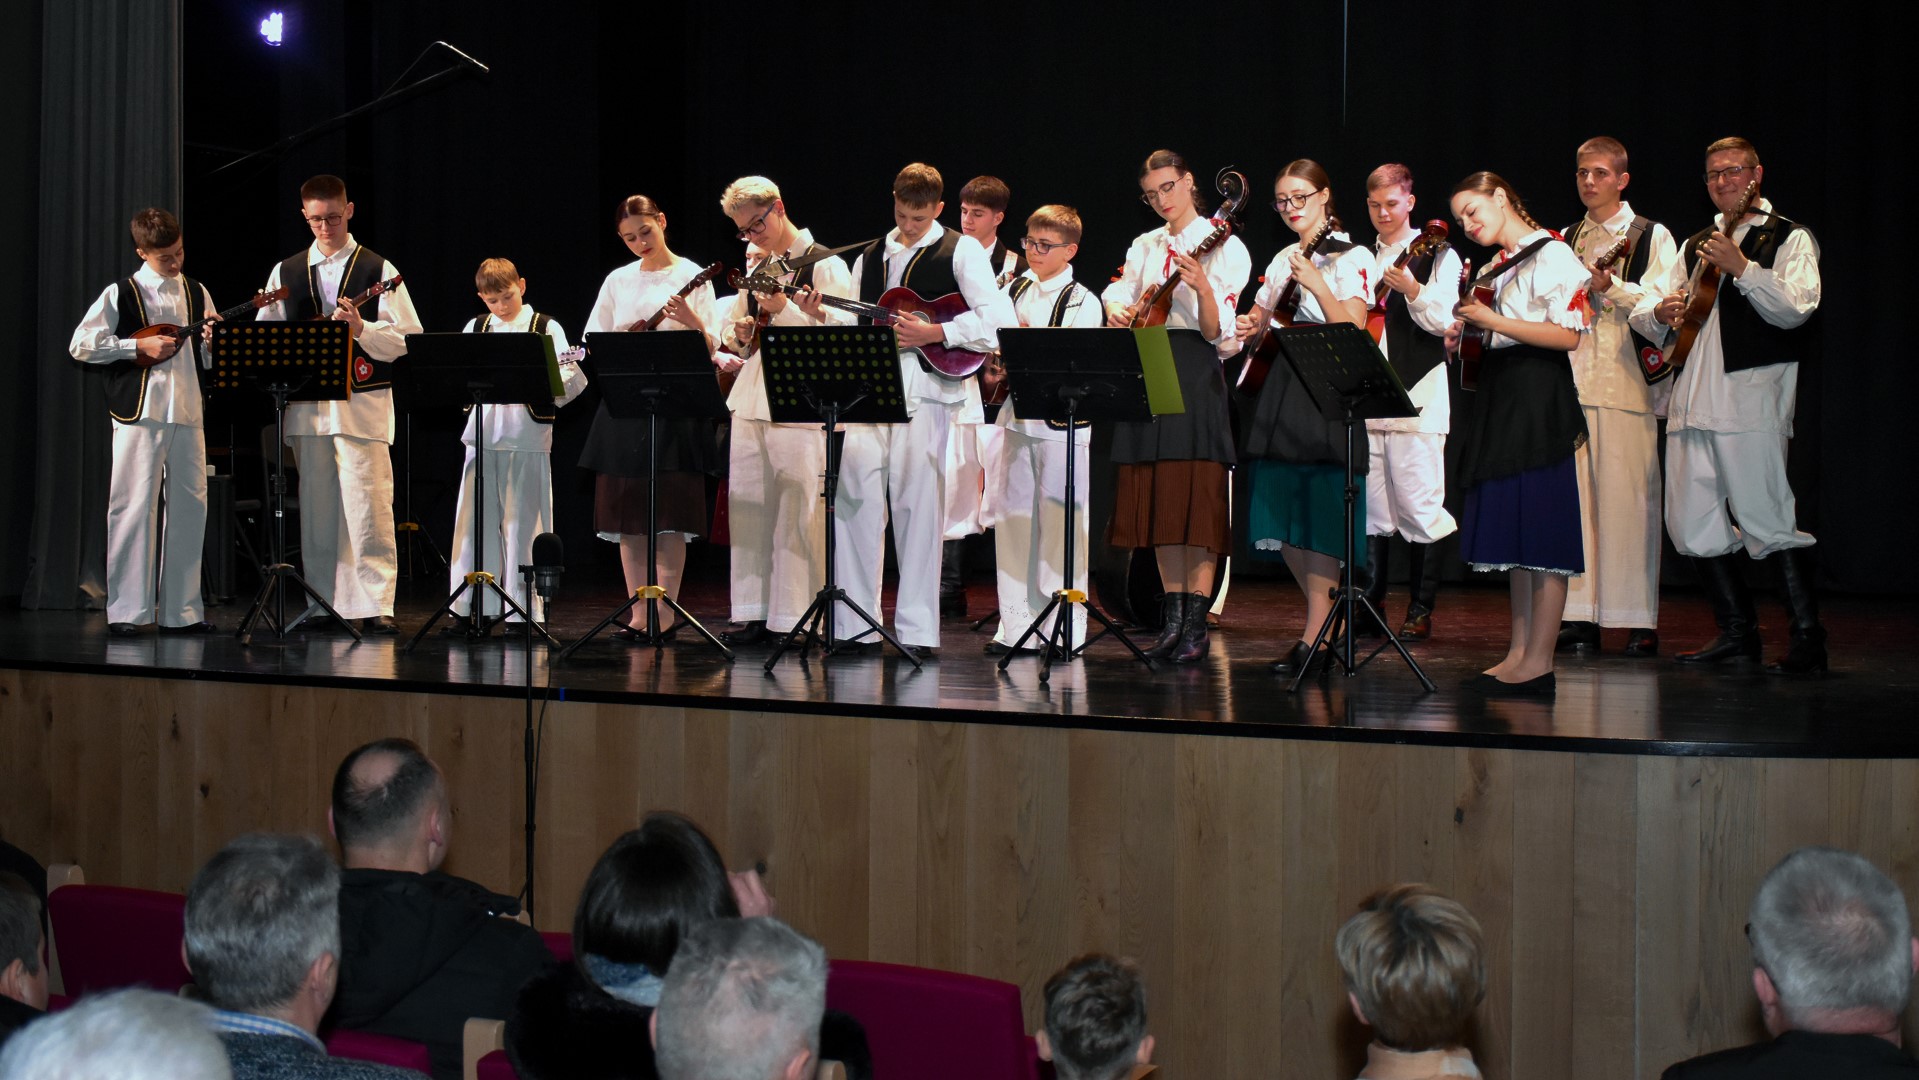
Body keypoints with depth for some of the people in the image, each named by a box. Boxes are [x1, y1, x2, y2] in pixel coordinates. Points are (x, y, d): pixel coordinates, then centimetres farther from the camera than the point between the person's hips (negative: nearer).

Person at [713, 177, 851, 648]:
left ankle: (794, 618, -4)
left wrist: (785, 308, -20)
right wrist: (740, 333, 2)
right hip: (751, 397, 7)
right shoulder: (755, 265, 17)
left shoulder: (824, 263, -4)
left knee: (797, 512, -8)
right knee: (747, 507, 6)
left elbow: (842, 327, -14)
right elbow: (733, 333, 25)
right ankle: (754, 613, 12)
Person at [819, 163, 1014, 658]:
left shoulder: (961, 251, 5)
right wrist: (821, 314, 2)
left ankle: (917, 631, 2)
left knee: (917, 505, -4)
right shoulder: (871, 256, 21)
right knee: (855, 497, -4)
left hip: (928, 389, -4)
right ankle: (855, 626, 2)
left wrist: (934, 333, -13)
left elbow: (998, 319, -7)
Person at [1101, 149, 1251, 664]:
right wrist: (1118, 312, -8)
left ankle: (1196, 625, -8)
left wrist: (1202, 288, -26)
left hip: (1195, 376, -6)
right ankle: (1172, 617, 12)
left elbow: (1218, 334, -9)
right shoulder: (1145, 247, 16)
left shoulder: (1223, 246, -2)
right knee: (1159, 500, 6)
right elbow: (1117, 297, 15)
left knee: (1198, 498, -9)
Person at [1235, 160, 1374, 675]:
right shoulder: (1283, 261, 17)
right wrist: (1251, 326, 5)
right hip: (1283, 393, 7)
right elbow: (1262, 315, 28)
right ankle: (1327, 613, 22)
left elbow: (1353, 331, -15)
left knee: (1321, 514, -9)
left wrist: (1318, 285, -26)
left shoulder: (1352, 258, -4)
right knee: (1282, 514, 7)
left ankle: (1316, 635, -6)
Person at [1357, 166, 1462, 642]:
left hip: (1417, 396, -5)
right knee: (1371, 508, 5)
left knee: (1419, 505, -7)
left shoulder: (1438, 256, 3)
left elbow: (1442, 320, -9)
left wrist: (1413, 290, -26)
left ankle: (1421, 610, -2)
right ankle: (1371, 604, 12)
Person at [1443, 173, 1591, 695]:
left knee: (1543, 529, -9)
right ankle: (1519, 652, 12)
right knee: (1514, 531, 9)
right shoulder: (1494, 268, 18)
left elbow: (1568, 335, -16)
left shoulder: (1552, 255, -7)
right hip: (1500, 397, 9)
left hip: (1539, 395, -9)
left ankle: (1539, 662, -10)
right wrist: (1465, 338, 6)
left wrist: (1495, 321, -19)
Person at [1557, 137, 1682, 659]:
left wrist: (1610, 286, -23)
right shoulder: (1566, 240, 19)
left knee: (1628, 499, -7)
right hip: (1571, 379, 5)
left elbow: (1661, 303, -11)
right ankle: (1581, 615, 8)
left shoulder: (1651, 237, 2)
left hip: (1627, 381, -5)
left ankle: (1639, 620, -3)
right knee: (1575, 497, 3)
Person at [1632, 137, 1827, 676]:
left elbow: (1794, 310, -13)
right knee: (1692, 524, 6)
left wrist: (1741, 267, -21)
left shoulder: (1788, 238, 2)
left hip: (1751, 400, -7)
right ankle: (1738, 632, 17)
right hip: (1691, 401, 7)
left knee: (1769, 520, -11)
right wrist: (1659, 312, -1)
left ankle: (1808, 642, -6)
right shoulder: (1695, 246, 22)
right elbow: (1642, 311, 22)